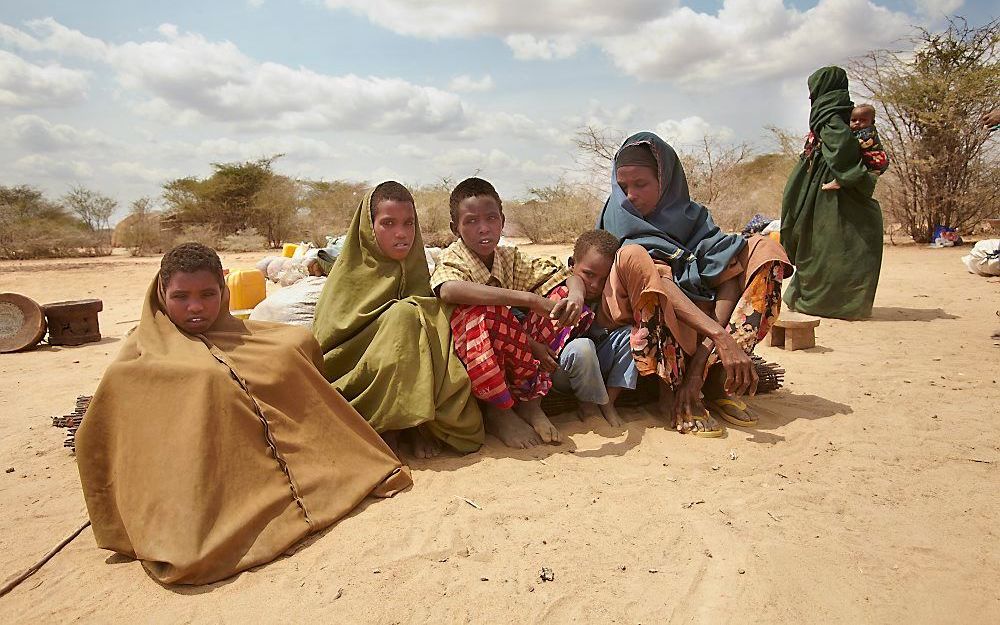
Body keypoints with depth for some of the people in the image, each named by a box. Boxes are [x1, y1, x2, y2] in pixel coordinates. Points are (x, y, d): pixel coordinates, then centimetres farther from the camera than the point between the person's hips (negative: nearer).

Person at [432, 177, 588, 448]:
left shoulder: (510, 258, 5)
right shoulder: (452, 260, -12)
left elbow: (569, 276, 0)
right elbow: (448, 290, -38)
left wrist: (576, 295, -27)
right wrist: (529, 298, -41)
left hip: (513, 357, 6)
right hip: (471, 362, -5)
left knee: (563, 293, -6)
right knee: (482, 310, -35)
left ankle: (529, 400, -9)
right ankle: (499, 411, -16)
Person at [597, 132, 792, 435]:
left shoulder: (691, 215, 4)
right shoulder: (619, 218, -8)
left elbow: (728, 278, -10)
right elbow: (659, 282, -24)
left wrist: (702, 359, -24)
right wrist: (720, 336, -37)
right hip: (650, 327, -5)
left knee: (763, 248, -3)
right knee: (633, 257, -31)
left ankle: (716, 380, -13)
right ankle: (672, 392, -23)